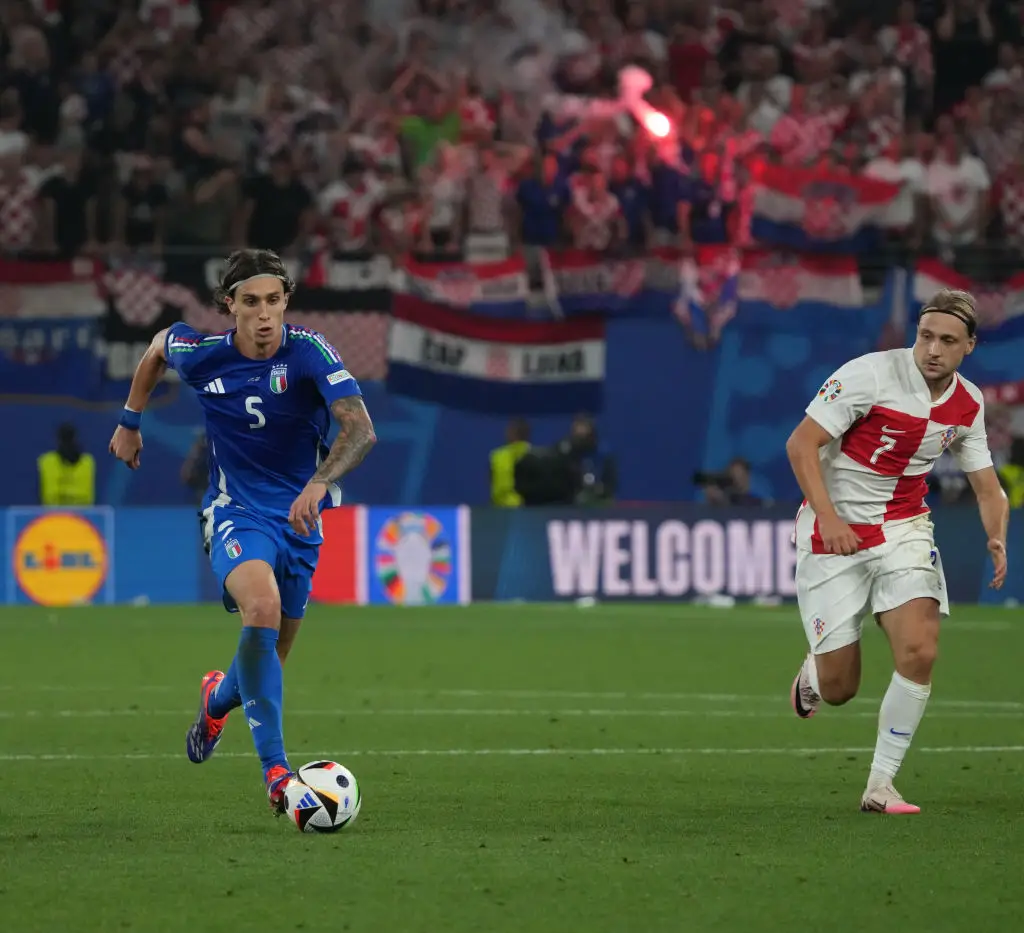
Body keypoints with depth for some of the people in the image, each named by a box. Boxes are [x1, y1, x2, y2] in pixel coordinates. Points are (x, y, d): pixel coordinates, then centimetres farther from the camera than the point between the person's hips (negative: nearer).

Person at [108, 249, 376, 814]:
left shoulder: (308, 352, -18)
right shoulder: (200, 355, -10)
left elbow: (360, 429, -29)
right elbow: (159, 344, 15)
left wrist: (319, 483, -45)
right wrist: (130, 422, 21)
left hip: (300, 518, 2)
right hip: (236, 514, -2)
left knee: (268, 658, 13)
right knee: (262, 607, -32)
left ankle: (219, 698, 52)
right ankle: (276, 771, -34)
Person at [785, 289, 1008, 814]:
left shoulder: (968, 406, 1)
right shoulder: (871, 374, -17)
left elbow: (987, 487, 11)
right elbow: (801, 443, -16)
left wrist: (997, 537, -11)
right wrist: (828, 517, -26)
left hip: (904, 530, 4)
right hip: (834, 532, -4)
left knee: (919, 651, -19)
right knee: (838, 689, -3)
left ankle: (880, 785, -5)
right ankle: (813, 672, 38)